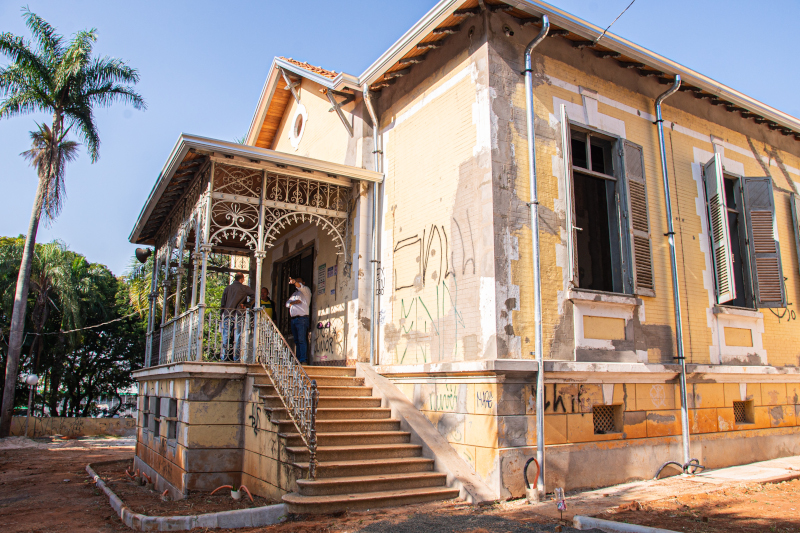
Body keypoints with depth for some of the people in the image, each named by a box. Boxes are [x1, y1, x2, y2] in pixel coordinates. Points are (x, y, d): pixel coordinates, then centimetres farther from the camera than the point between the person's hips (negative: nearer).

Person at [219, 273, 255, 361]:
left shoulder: (227, 288, 11)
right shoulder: (244, 288, 0)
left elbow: (223, 302, 10)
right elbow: (254, 295, -12)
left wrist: (222, 314, 14)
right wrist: (247, 305, -3)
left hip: (227, 314, 3)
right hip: (238, 314, -3)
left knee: (225, 335, 5)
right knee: (237, 335, 1)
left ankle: (224, 356, 3)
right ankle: (236, 356, 0)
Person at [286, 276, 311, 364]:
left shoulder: (306, 290, 8)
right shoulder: (295, 293, 28)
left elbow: (301, 287, -16)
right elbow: (287, 303, 17)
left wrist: (295, 282, -35)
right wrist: (294, 302, -3)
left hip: (302, 318, -7)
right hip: (293, 319, 7)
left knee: (302, 340, -14)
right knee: (296, 341, 6)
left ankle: (303, 360, -18)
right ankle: (297, 360, 7)